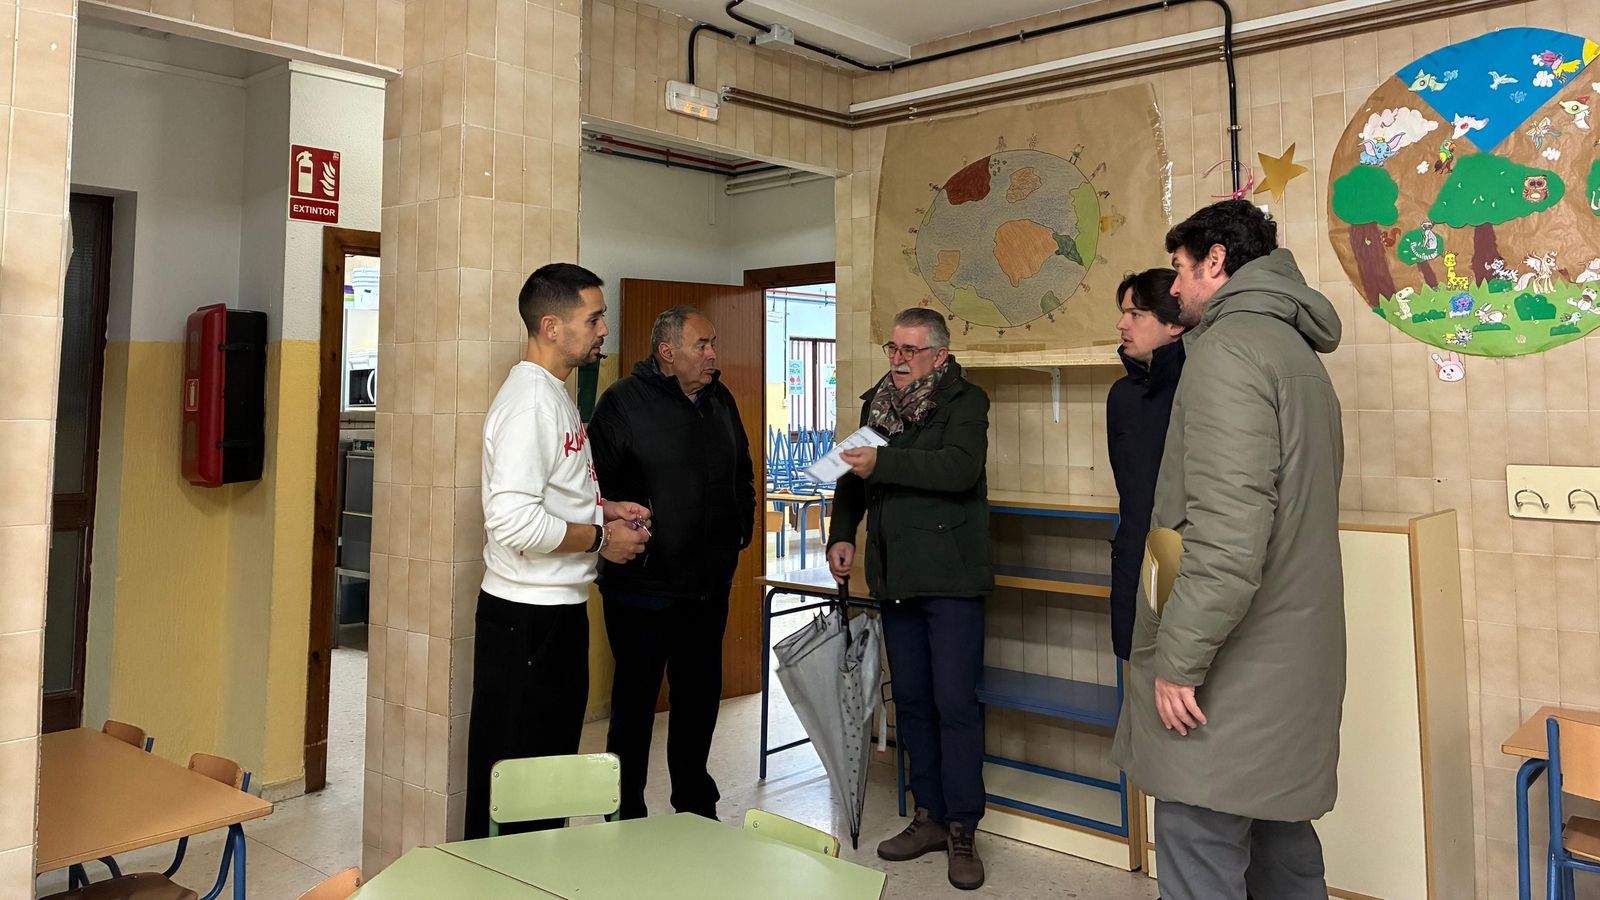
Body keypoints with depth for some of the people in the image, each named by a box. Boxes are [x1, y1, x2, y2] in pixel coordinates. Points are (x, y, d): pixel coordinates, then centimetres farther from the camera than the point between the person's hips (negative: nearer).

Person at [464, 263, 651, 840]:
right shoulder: (528, 402, -19)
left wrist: (604, 509, 9)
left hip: (561, 608, 10)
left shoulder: (556, 395, 13)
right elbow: (515, 522, -29)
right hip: (528, 616, -10)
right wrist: (600, 538, -16)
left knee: (553, 757, 20)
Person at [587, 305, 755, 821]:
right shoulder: (624, 403, -10)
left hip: (710, 585, 7)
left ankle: (696, 807, 33)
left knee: (701, 698, 17)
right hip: (644, 585, -7)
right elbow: (597, 484, -15)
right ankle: (627, 816, 20)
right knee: (635, 701, 4)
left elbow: (744, 473, 23)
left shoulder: (721, 402, 11)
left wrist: (742, 527, 14)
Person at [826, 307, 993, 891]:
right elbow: (854, 477, 19)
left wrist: (883, 462, -25)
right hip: (896, 578, 6)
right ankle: (930, 816, 24)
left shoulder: (965, 401, -6)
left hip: (951, 577, -6)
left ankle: (962, 830, 8)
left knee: (955, 702, -4)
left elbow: (960, 468, -23)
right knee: (911, 700, 12)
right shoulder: (876, 403, 13)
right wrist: (842, 534, 5)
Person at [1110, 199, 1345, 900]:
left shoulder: (1230, 348, -14)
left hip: (1231, 678, -10)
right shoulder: (1296, 352, 18)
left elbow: (1227, 531, -25)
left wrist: (1179, 660, -19)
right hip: (1290, 655, 11)